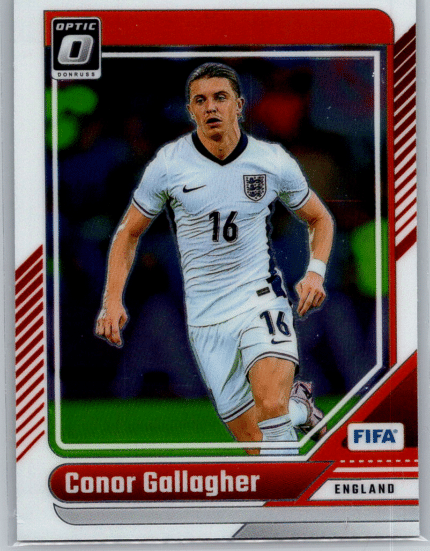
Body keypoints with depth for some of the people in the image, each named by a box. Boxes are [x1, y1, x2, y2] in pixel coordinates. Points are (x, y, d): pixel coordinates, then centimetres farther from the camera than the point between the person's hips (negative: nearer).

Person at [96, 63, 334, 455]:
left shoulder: (275, 163, -2)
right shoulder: (167, 165, -4)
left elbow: (320, 219, 14)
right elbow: (128, 233, 8)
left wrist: (315, 272, -5)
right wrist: (113, 300, -4)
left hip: (261, 297, -1)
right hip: (205, 318, 1)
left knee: (270, 405, -28)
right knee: (256, 442, 1)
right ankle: (297, 404, 33)